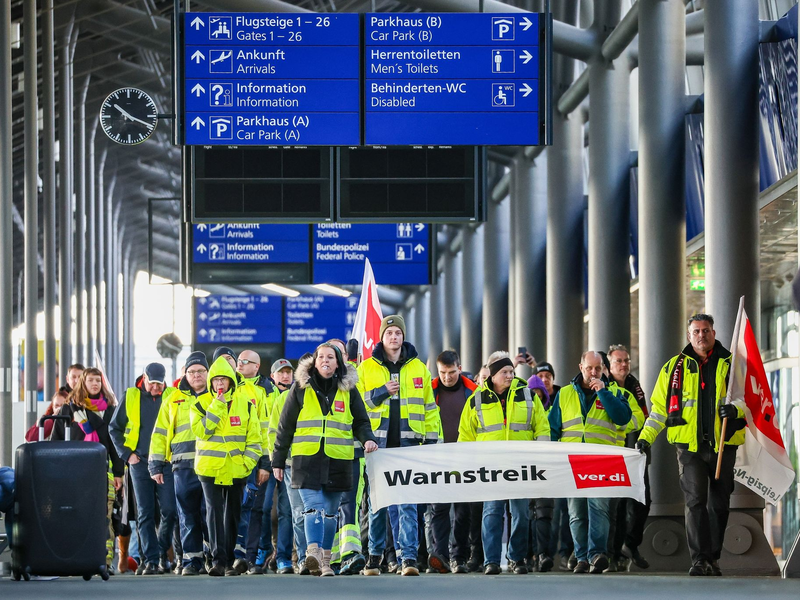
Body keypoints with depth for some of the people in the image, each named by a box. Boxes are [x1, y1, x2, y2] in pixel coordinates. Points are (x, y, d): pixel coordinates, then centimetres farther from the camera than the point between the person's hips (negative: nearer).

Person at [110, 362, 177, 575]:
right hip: (140, 462, 0)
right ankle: (150, 560, -1)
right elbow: (114, 428, 12)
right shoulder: (130, 397, 4)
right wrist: (126, 454, 3)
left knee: (169, 510, -6)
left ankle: (162, 552, 15)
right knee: (145, 514, -1)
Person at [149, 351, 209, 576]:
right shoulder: (173, 401, 16)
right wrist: (155, 465, 9)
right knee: (188, 515, 0)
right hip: (184, 466, 1)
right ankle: (191, 560, 4)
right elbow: (160, 433, 17)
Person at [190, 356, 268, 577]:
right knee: (214, 512, -11)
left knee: (232, 514, 7)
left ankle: (229, 562, 14)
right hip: (210, 467, -2)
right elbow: (201, 431, -12)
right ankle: (218, 560, -14)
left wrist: (251, 460, -3)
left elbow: (254, 436, 7)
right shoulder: (202, 404, 3)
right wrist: (216, 407, -14)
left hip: (236, 468, 2)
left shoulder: (245, 403, 6)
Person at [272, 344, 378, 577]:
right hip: (307, 459, -2)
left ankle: (325, 561, 17)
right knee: (313, 507, -17)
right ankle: (313, 553, -30)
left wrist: (368, 439, -6)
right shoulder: (301, 388, 6)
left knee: (330, 512, 8)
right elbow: (285, 426, 9)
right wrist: (278, 460, 8)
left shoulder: (348, 390, 10)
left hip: (338, 461, 2)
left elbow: (360, 422, 16)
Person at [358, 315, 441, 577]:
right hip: (378, 444, 0)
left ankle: (409, 558, -11)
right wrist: (382, 392, -10)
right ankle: (375, 555, 17)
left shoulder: (418, 368, 11)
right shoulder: (366, 368, 8)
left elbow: (429, 408, 14)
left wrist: (431, 440, 7)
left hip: (408, 444, 0)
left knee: (408, 503, -8)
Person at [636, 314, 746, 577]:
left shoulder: (731, 364, 7)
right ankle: (700, 559, -14)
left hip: (723, 445, 1)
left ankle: (713, 557, 19)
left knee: (719, 503, 7)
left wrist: (735, 409, -17)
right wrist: (646, 436, 4)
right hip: (690, 445, -1)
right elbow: (659, 406, 13)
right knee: (695, 501, -12)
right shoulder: (675, 367, 9)